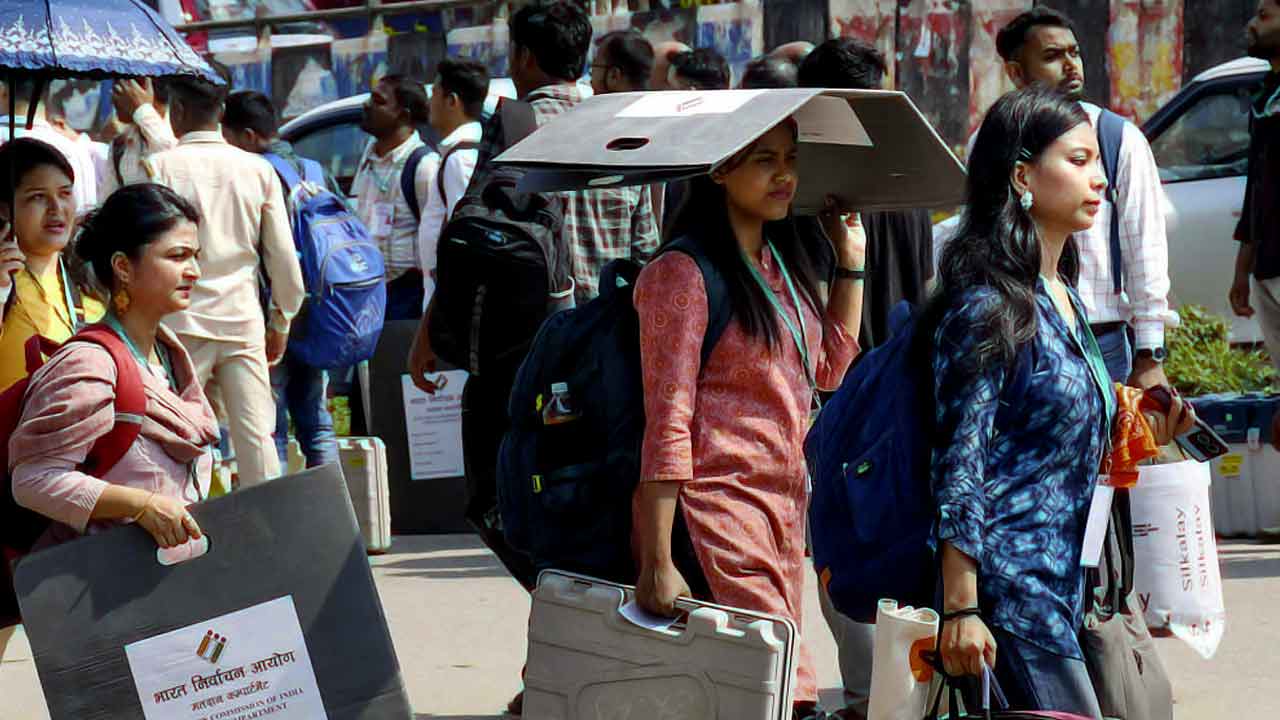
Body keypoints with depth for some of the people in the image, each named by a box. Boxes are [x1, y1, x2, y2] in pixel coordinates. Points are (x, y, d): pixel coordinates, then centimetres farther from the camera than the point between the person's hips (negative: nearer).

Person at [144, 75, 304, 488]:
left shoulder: (159, 168, -5)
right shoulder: (257, 170, 4)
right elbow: (283, 255, 7)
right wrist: (281, 319, 18)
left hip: (182, 321, -3)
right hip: (244, 321, 3)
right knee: (256, 436, 4)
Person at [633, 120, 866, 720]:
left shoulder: (782, 263, 16)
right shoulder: (683, 273, -8)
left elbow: (829, 369, 30)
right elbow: (666, 424, -13)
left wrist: (851, 260, 22)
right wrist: (657, 562, -18)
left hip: (784, 514, 8)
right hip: (714, 509, -8)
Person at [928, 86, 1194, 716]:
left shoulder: (1065, 301, 16)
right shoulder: (987, 304, -11)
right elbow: (959, 463, -15)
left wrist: (1140, 438, 9)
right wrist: (960, 609, -20)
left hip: (1064, 586, 9)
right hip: (1010, 587, -9)